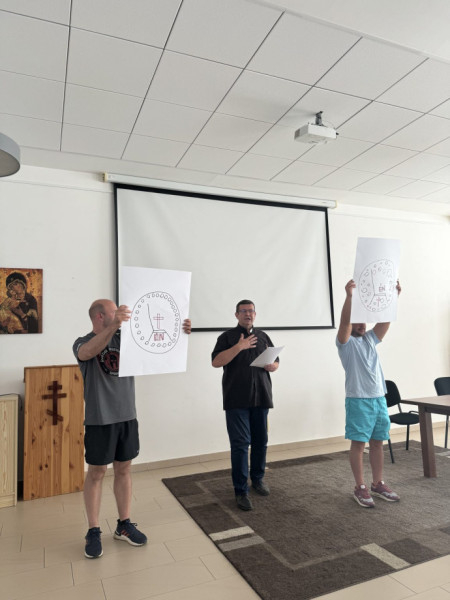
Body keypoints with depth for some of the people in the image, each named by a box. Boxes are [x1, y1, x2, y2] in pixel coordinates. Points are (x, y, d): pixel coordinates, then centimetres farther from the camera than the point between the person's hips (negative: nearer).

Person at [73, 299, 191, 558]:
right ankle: (94, 531, 22)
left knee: (124, 470, 13)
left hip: (127, 416, 4)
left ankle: (124, 524, 28)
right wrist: (113, 326, -49)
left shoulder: (126, 339, 4)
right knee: (96, 473, 7)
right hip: (100, 419, -4)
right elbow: (87, 353, -32)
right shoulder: (83, 343, -8)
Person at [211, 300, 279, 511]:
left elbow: (275, 362, 19)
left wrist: (272, 366, -5)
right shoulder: (228, 337, 1)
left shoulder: (263, 336, 14)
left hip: (261, 397, 4)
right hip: (237, 400, -4)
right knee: (240, 444, -4)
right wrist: (239, 346, -21)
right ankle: (241, 491, 5)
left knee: (260, 442, 11)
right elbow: (216, 362, -12)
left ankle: (258, 478, 31)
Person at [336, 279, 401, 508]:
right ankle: (360, 487, 13)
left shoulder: (371, 339, 12)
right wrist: (349, 296, -35)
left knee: (377, 442, 13)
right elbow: (344, 321, -23)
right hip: (358, 400, -6)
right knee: (358, 444, 2)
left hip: (379, 398, 6)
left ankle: (378, 484, 25)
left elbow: (386, 319, 3)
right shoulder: (345, 342, -5)